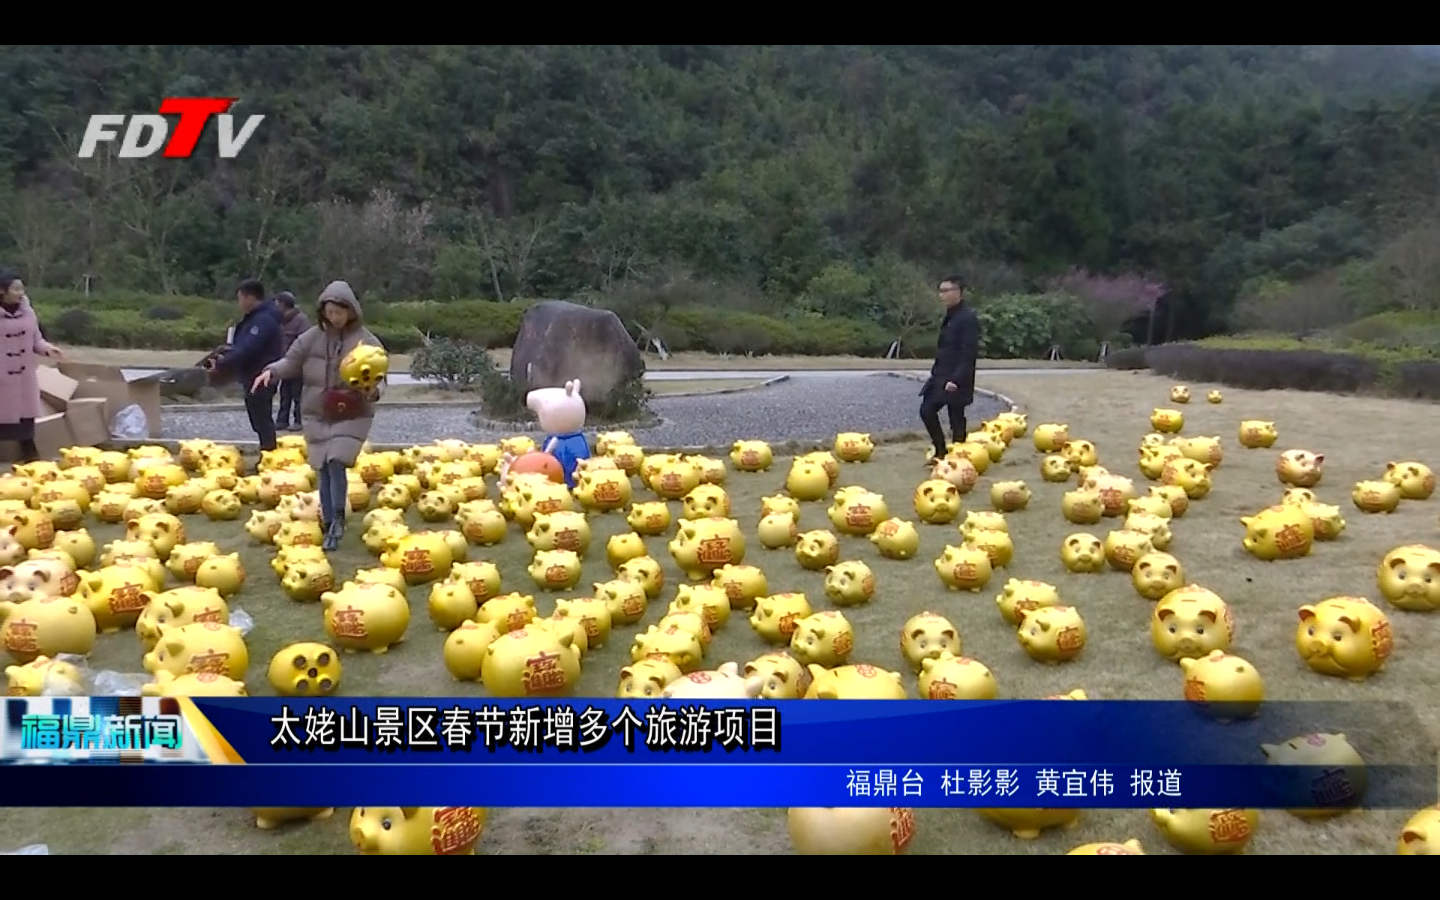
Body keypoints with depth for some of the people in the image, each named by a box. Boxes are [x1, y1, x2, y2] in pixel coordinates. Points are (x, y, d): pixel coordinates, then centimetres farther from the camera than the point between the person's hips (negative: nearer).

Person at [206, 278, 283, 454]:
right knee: (260, 420, 16)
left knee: (261, 421, -7)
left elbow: (247, 350, -26)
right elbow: (242, 346, 20)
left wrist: (221, 365, -20)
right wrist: (225, 358, 5)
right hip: (254, 377, 11)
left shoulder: (263, 320, -20)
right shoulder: (255, 317, 15)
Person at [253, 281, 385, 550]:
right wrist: (271, 370, -13)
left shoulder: (366, 341, -7)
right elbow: (292, 361, 7)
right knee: (324, 469, 8)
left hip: (352, 415, -3)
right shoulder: (312, 337, 1)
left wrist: (373, 392, -26)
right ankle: (329, 523, 19)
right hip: (317, 415, 3)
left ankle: (337, 521, -4)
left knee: (337, 463, -16)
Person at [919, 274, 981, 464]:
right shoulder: (949, 316, 14)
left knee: (956, 419, -2)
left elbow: (969, 354, -20)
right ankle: (941, 450, 20)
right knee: (927, 410, 8)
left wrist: (956, 379, -25)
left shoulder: (968, 318, -15)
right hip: (941, 376, 9)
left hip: (957, 380, -9)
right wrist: (936, 372, 16)